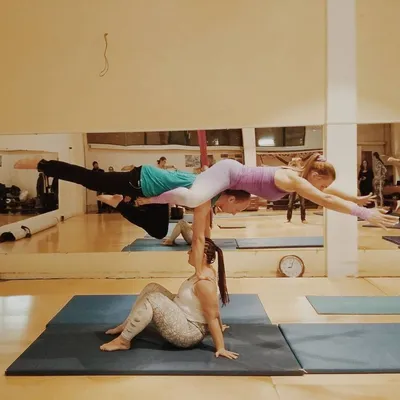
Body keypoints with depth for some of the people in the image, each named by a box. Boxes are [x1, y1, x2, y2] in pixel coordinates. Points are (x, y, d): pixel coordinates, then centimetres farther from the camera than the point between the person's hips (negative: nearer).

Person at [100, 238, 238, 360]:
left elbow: (213, 317, -24)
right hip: (184, 318, 11)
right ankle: (127, 325, 17)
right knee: (152, 288, 8)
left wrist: (220, 348, -19)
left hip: (189, 332, -11)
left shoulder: (204, 282, -27)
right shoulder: (206, 270, 3)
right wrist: (219, 327, 24)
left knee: (152, 299, -23)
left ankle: (123, 340, -9)